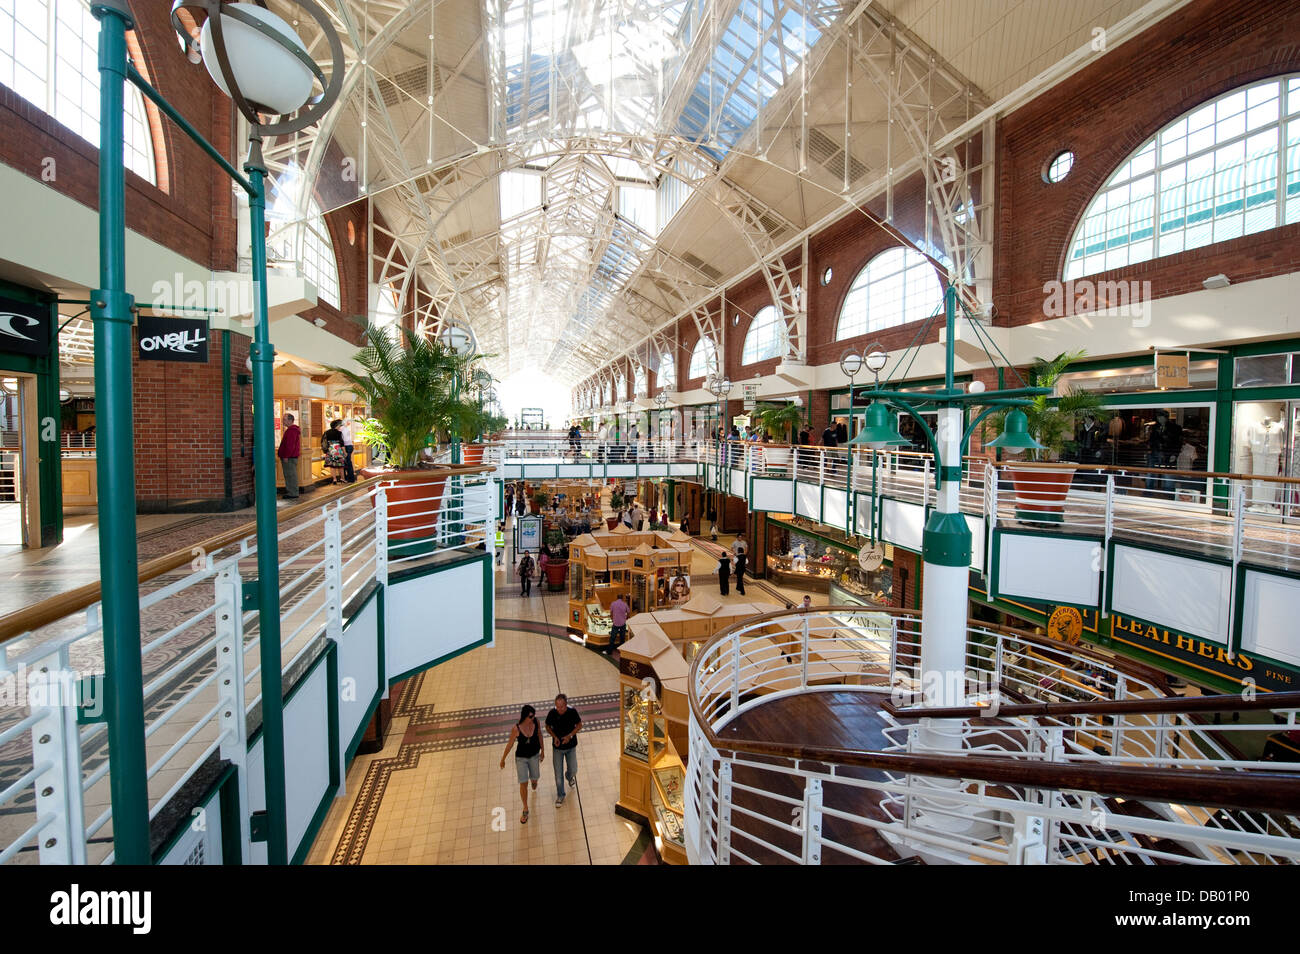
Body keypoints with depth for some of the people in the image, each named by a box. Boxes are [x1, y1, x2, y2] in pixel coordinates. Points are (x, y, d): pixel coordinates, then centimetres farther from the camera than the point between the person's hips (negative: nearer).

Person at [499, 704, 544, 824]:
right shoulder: (516, 728, -29)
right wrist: (503, 759, -2)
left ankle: (533, 782, 58)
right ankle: (525, 810, 24)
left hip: (534, 755, 2)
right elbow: (510, 744, -14)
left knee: (534, 778, 18)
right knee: (523, 783, 2)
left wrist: (542, 751, 7)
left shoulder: (536, 722, -21)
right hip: (521, 757, -2)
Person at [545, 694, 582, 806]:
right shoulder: (552, 713, -22)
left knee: (573, 770, 13)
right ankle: (560, 795, 31)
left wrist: (570, 736, -21)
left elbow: (579, 725, -7)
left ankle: (570, 777, 50)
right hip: (557, 747, 0)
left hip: (571, 746, 0)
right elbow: (548, 727, -4)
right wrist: (554, 737, -20)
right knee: (558, 773, 7)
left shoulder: (572, 712, -23)